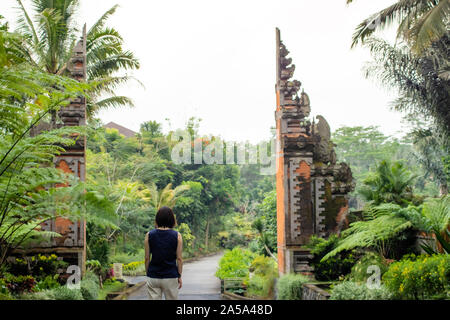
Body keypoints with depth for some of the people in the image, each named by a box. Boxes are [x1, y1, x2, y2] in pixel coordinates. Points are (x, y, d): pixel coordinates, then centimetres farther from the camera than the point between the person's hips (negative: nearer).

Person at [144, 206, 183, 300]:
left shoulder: (149, 235, -2)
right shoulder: (177, 236, -5)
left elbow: (147, 258, 0)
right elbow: (179, 259, -4)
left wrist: (148, 273, 11)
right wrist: (179, 276, 4)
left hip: (153, 277, 1)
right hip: (171, 277, -1)